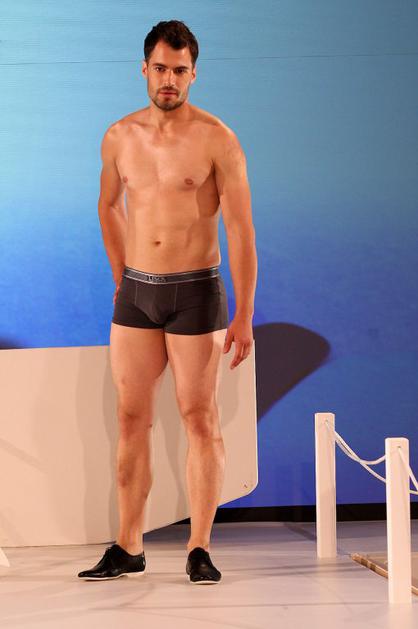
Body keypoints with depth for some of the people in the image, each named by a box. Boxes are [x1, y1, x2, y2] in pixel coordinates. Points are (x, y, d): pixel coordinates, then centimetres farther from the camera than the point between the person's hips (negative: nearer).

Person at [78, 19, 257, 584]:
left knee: (200, 419, 0)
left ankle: (199, 550, 7)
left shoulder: (216, 139, -8)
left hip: (196, 293, -4)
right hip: (135, 293, 4)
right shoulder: (120, 137, 5)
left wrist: (244, 314, -13)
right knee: (132, 419, 5)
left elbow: (241, 229, -9)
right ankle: (129, 549, 13)